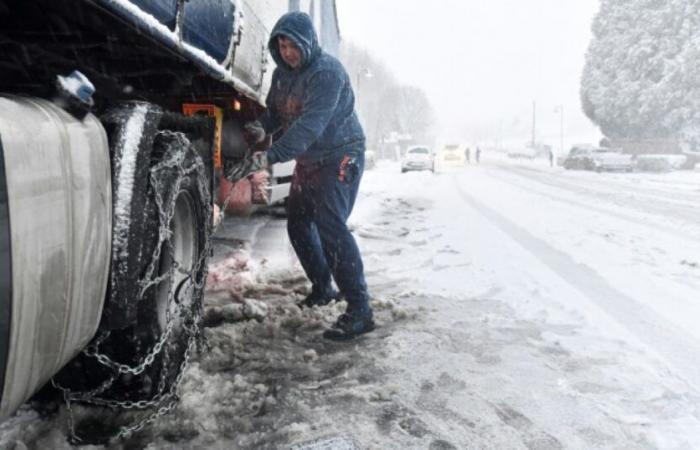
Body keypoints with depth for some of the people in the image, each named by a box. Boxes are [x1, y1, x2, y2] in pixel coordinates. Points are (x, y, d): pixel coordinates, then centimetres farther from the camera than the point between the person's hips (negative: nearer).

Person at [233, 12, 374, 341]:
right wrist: (262, 128, -13)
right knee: (298, 225, 12)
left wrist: (271, 156, -43)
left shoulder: (327, 71, -22)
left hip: (340, 157, -9)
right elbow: (275, 110, 13)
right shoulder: (282, 73, 6)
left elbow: (311, 125, -33)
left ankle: (359, 310, -16)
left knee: (330, 227, -20)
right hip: (308, 161, 9)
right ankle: (322, 289, 29)